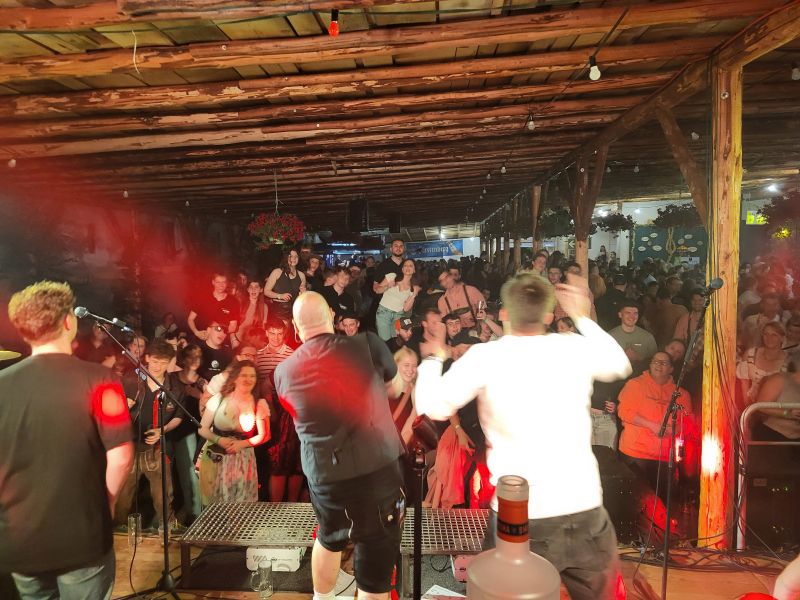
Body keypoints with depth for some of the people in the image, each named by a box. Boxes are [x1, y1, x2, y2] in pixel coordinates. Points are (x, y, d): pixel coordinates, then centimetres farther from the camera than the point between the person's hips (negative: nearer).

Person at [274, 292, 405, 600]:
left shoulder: (283, 371, 1)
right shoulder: (368, 344, -8)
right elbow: (392, 377, 11)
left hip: (322, 475, 4)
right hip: (378, 470, -4)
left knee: (329, 537, 32)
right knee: (375, 566, 9)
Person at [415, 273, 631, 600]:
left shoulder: (485, 357, -9)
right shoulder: (575, 347, 0)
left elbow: (431, 406, -9)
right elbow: (621, 365, 21)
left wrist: (433, 358, 9)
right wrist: (583, 317, 30)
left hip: (519, 518, -2)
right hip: (585, 512, 3)